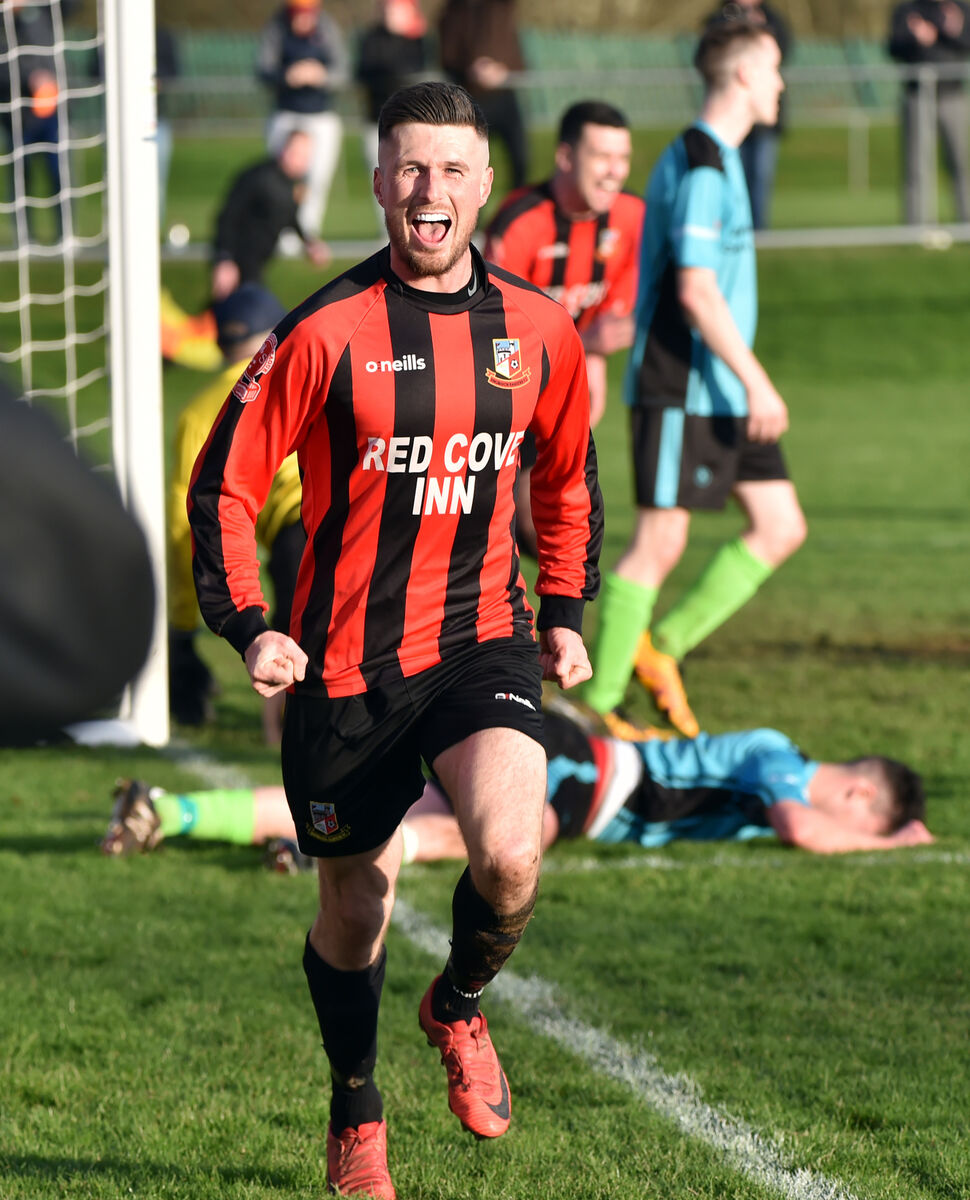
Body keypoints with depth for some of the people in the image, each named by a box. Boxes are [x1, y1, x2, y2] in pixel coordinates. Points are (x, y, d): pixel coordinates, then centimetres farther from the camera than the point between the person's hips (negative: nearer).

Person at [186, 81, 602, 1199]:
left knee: (510, 853, -24)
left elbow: (568, 479, 20)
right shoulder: (327, 331, -9)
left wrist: (565, 614, 14)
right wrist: (248, 629, -12)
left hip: (482, 639, 1)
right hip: (347, 663, -1)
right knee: (354, 911, 8)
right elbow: (223, 483, -3)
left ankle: (457, 1007, 9)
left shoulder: (537, 330, 2)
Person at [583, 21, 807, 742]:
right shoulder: (700, 168, -16)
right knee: (660, 542, -5)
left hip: (721, 387, 10)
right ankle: (597, 705, 3)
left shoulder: (717, 160, 16)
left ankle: (663, 647, 13)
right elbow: (696, 290, -22)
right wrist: (757, 383, -21)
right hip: (682, 390, -10)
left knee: (781, 527, 6)